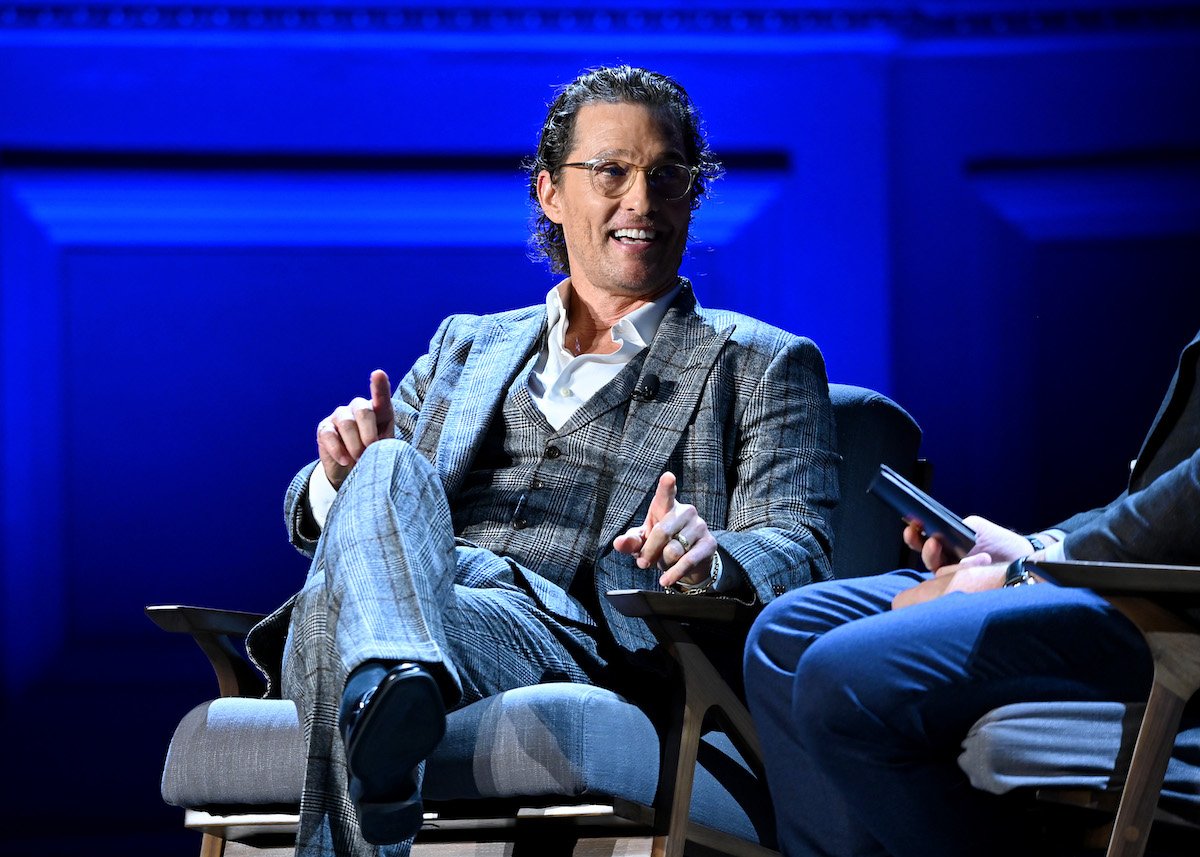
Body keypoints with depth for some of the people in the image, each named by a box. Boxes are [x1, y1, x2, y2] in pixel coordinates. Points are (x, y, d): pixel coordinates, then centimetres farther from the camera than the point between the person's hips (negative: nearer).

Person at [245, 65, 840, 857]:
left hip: (569, 637, -4)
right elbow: (316, 521, 26)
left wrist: (711, 556, -20)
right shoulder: (466, 347, 32)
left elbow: (799, 556, 6)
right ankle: (397, 687, -62)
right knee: (388, 471, -35)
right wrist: (344, 475, -2)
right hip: (398, 620, 4)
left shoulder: (762, 366, 21)